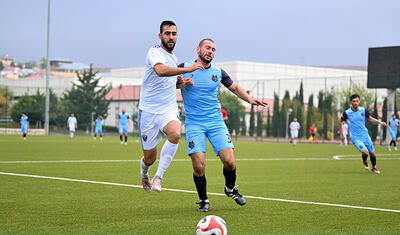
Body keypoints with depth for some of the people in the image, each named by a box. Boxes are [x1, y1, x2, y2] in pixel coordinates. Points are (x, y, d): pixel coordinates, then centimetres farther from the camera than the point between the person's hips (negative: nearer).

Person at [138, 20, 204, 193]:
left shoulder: (174, 57, 15)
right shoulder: (155, 52, -10)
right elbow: (161, 70, -33)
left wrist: (181, 83, 9)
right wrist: (187, 69, -38)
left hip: (169, 110, 5)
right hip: (149, 111, -5)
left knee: (175, 134, -30)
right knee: (150, 158, 2)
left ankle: (158, 177, -19)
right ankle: (144, 173, 40)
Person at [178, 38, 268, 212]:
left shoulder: (218, 72, 7)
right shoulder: (184, 68, 1)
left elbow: (235, 87, 20)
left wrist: (249, 99, 4)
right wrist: (181, 84, -10)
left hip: (216, 121, 2)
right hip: (194, 124, -2)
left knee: (229, 161, -10)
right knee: (199, 167, -13)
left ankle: (230, 189, 21)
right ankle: (204, 200, 11)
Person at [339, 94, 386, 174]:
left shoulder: (363, 110, -5)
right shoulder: (347, 113, -13)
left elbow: (370, 118, 11)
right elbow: (341, 122, 4)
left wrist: (379, 122, -4)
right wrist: (341, 134, 5)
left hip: (365, 135, 4)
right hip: (355, 137, -4)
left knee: (372, 153, 8)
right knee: (365, 152, -22)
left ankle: (374, 167, 37)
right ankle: (365, 161, 13)